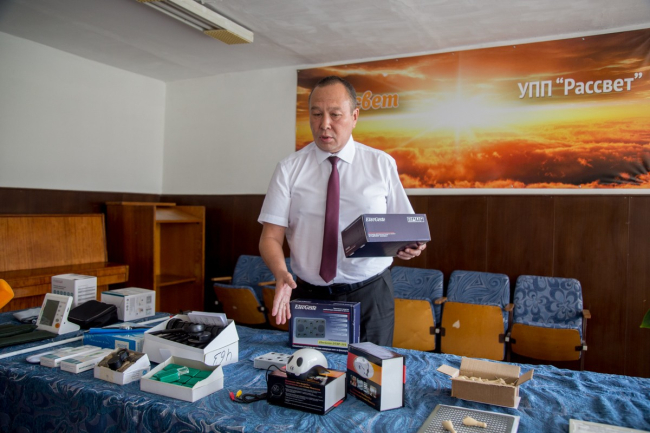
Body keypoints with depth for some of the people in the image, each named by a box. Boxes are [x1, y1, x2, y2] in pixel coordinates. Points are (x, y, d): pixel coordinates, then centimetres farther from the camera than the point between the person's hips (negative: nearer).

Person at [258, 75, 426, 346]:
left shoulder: (382, 164, 1)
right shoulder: (289, 169, -1)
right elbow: (271, 237, -5)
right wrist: (281, 274, -23)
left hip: (371, 296, 0)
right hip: (309, 296, 0)